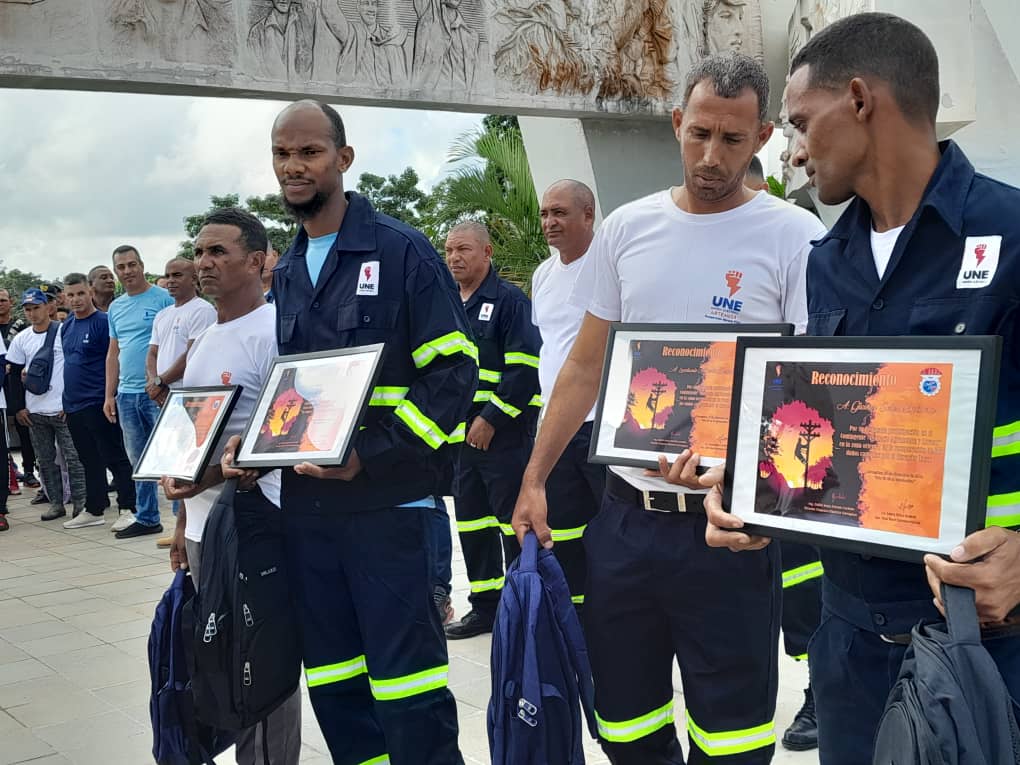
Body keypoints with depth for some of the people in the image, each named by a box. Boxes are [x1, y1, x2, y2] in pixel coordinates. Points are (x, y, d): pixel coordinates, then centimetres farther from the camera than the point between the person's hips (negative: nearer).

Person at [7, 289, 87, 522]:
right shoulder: (21, 339, 8)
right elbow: (13, 374, 13)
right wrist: (19, 406, 7)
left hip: (63, 409, -5)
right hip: (34, 412, 5)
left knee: (73, 457, -4)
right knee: (45, 460, 9)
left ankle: (80, 501, 1)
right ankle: (56, 502, 17)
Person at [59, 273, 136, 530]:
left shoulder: (103, 322, -9)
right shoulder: (66, 327, 14)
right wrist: (65, 400, 19)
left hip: (98, 403, -8)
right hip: (73, 406, 8)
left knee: (114, 458, -3)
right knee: (89, 460, 15)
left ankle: (128, 508, 2)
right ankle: (93, 510, 23)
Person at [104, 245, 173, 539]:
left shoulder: (164, 298, -5)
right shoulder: (115, 308, 15)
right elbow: (113, 353, 18)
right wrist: (109, 395, 12)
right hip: (126, 394, 7)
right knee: (138, 460, 13)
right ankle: (146, 517, 21)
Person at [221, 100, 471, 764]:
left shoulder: (401, 250, -5)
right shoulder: (287, 273, 15)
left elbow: (454, 371, -10)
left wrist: (369, 455, -19)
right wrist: (251, 442, 4)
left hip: (384, 503, -6)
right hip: (306, 505, 6)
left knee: (406, 682, -2)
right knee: (333, 683, 13)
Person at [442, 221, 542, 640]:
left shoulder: (509, 300, -8)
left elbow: (524, 368, -16)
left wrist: (492, 419, -18)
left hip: (504, 432, -8)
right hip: (461, 432, 8)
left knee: (514, 520, -4)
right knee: (471, 519, 12)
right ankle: (485, 606, 23)